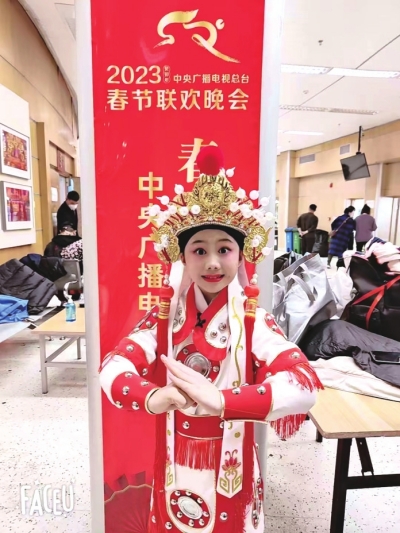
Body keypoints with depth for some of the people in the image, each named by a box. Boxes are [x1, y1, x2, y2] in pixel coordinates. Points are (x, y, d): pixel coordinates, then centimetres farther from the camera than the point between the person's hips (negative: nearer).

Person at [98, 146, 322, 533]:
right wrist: (152, 398, -39)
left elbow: (305, 386, -29)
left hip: (231, 473, -1)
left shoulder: (254, 322, -16)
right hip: (175, 471, 2)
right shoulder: (163, 317, -10)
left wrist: (221, 400, -42)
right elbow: (111, 369, -18)